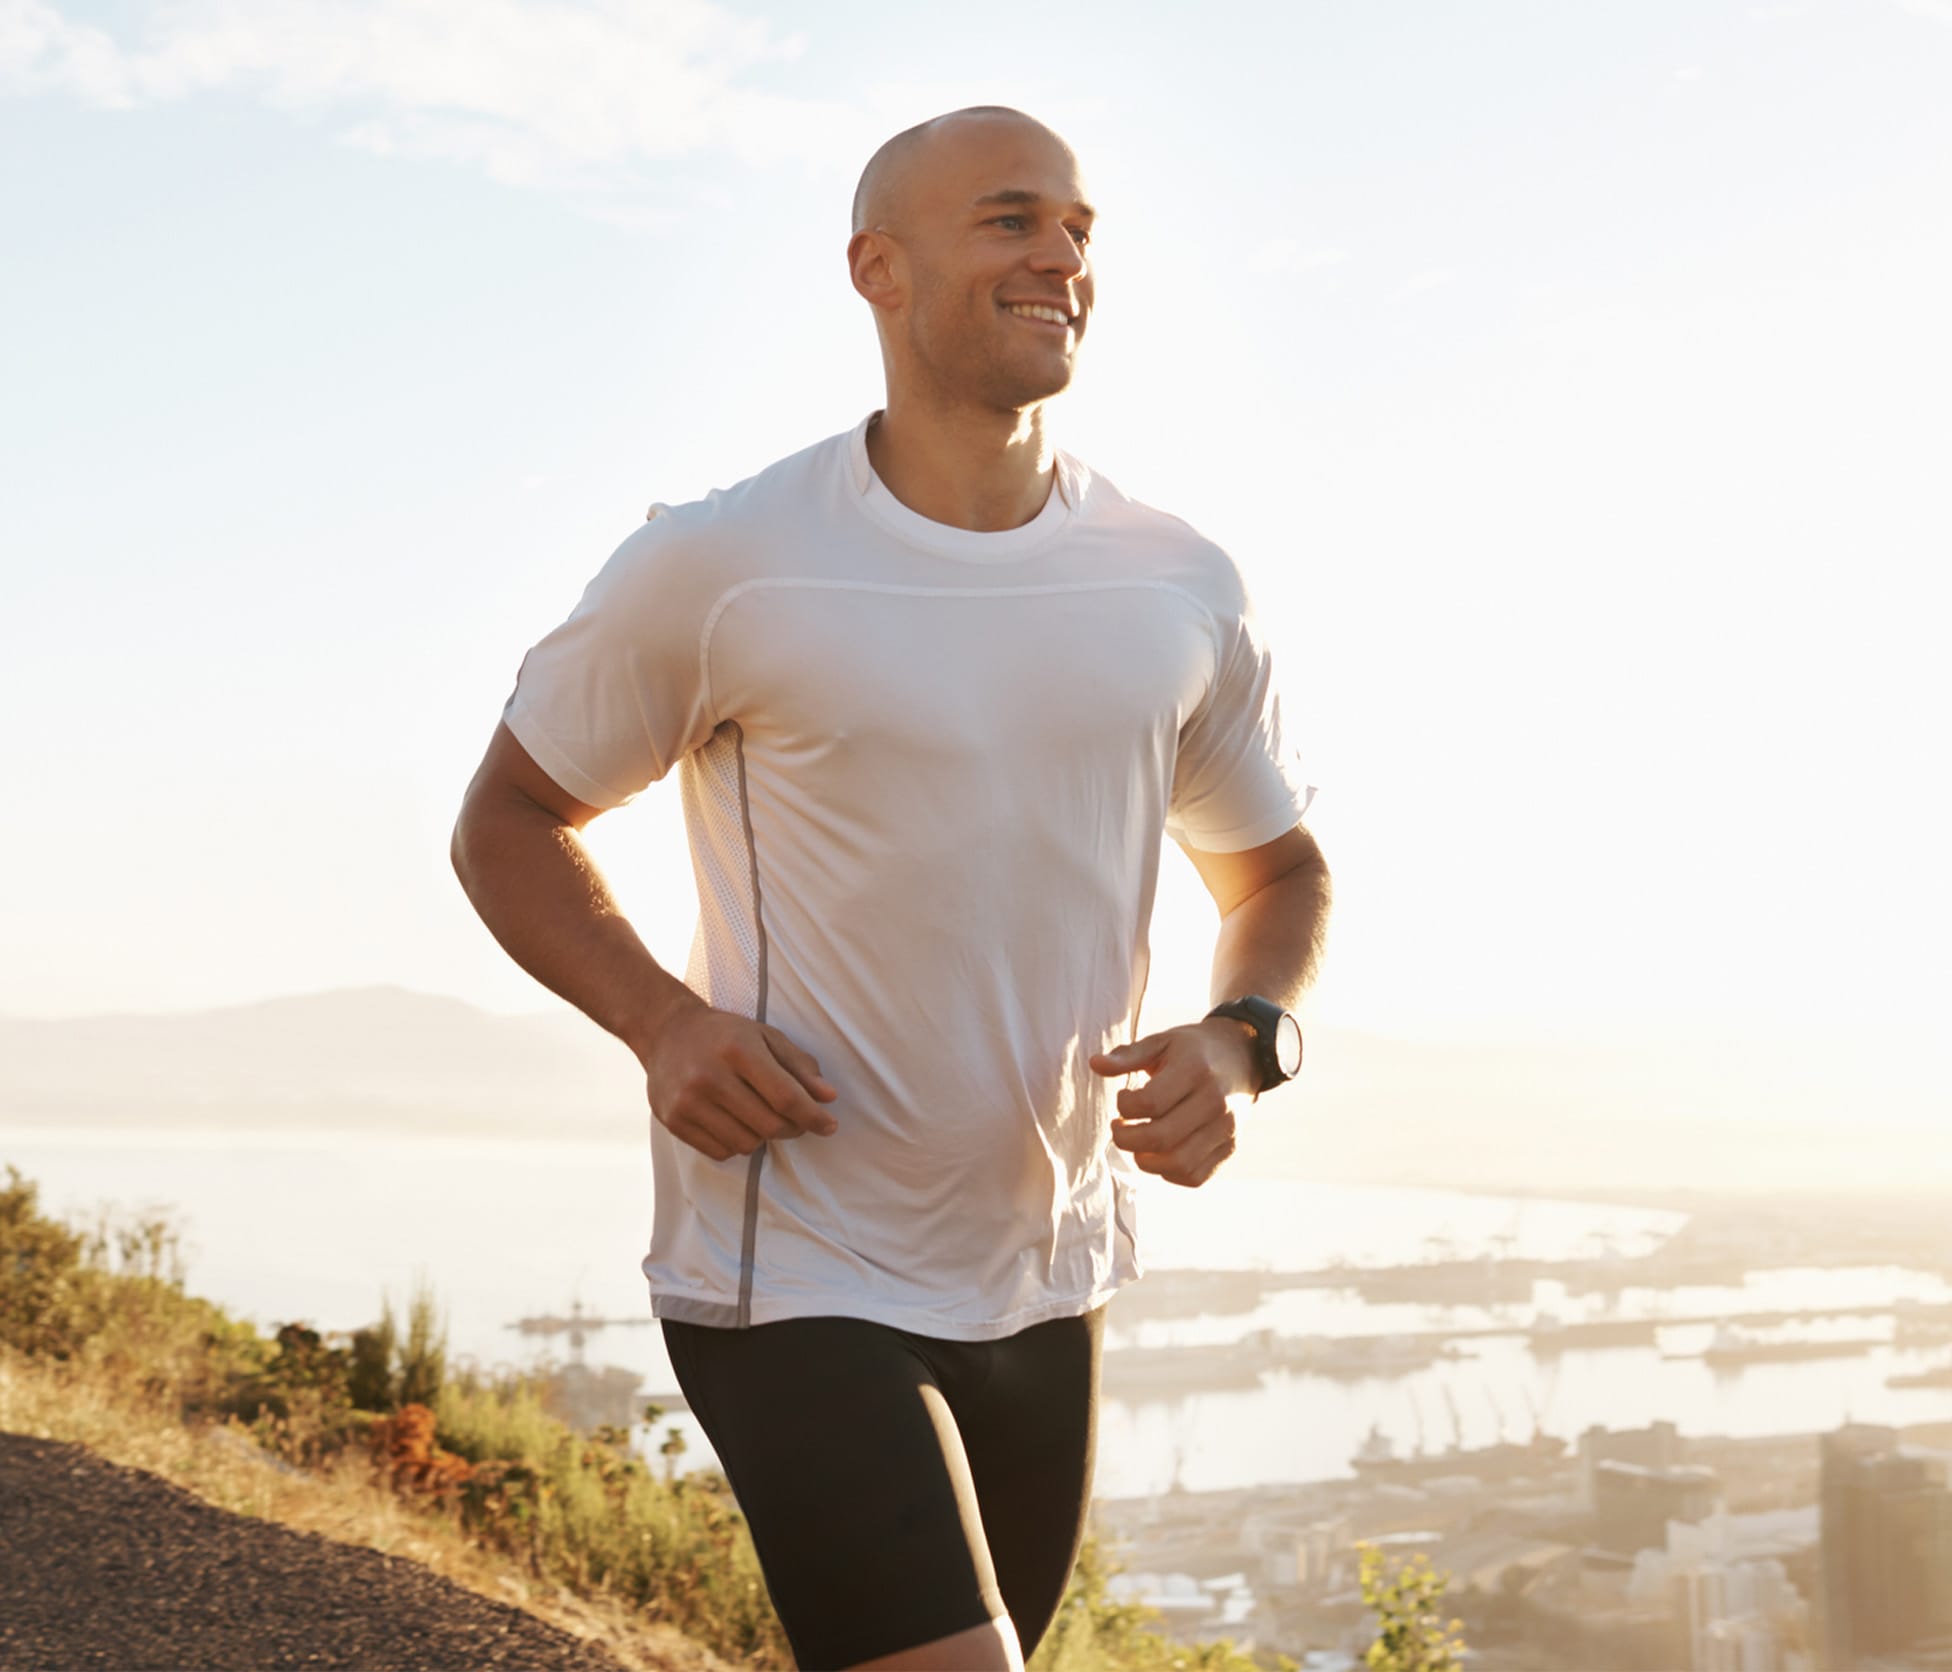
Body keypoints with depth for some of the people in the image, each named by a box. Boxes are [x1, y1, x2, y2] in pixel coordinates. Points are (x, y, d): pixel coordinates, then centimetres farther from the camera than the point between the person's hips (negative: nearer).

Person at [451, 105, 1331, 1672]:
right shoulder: (718, 567, -11)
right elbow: (509, 819, 1)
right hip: (792, 1267, -5)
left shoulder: (1184, 589, 0)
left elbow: (1279, 869, 13)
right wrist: (661, 1021, -17)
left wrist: (1237, 1046, -8)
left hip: (1050, 1278, 6)